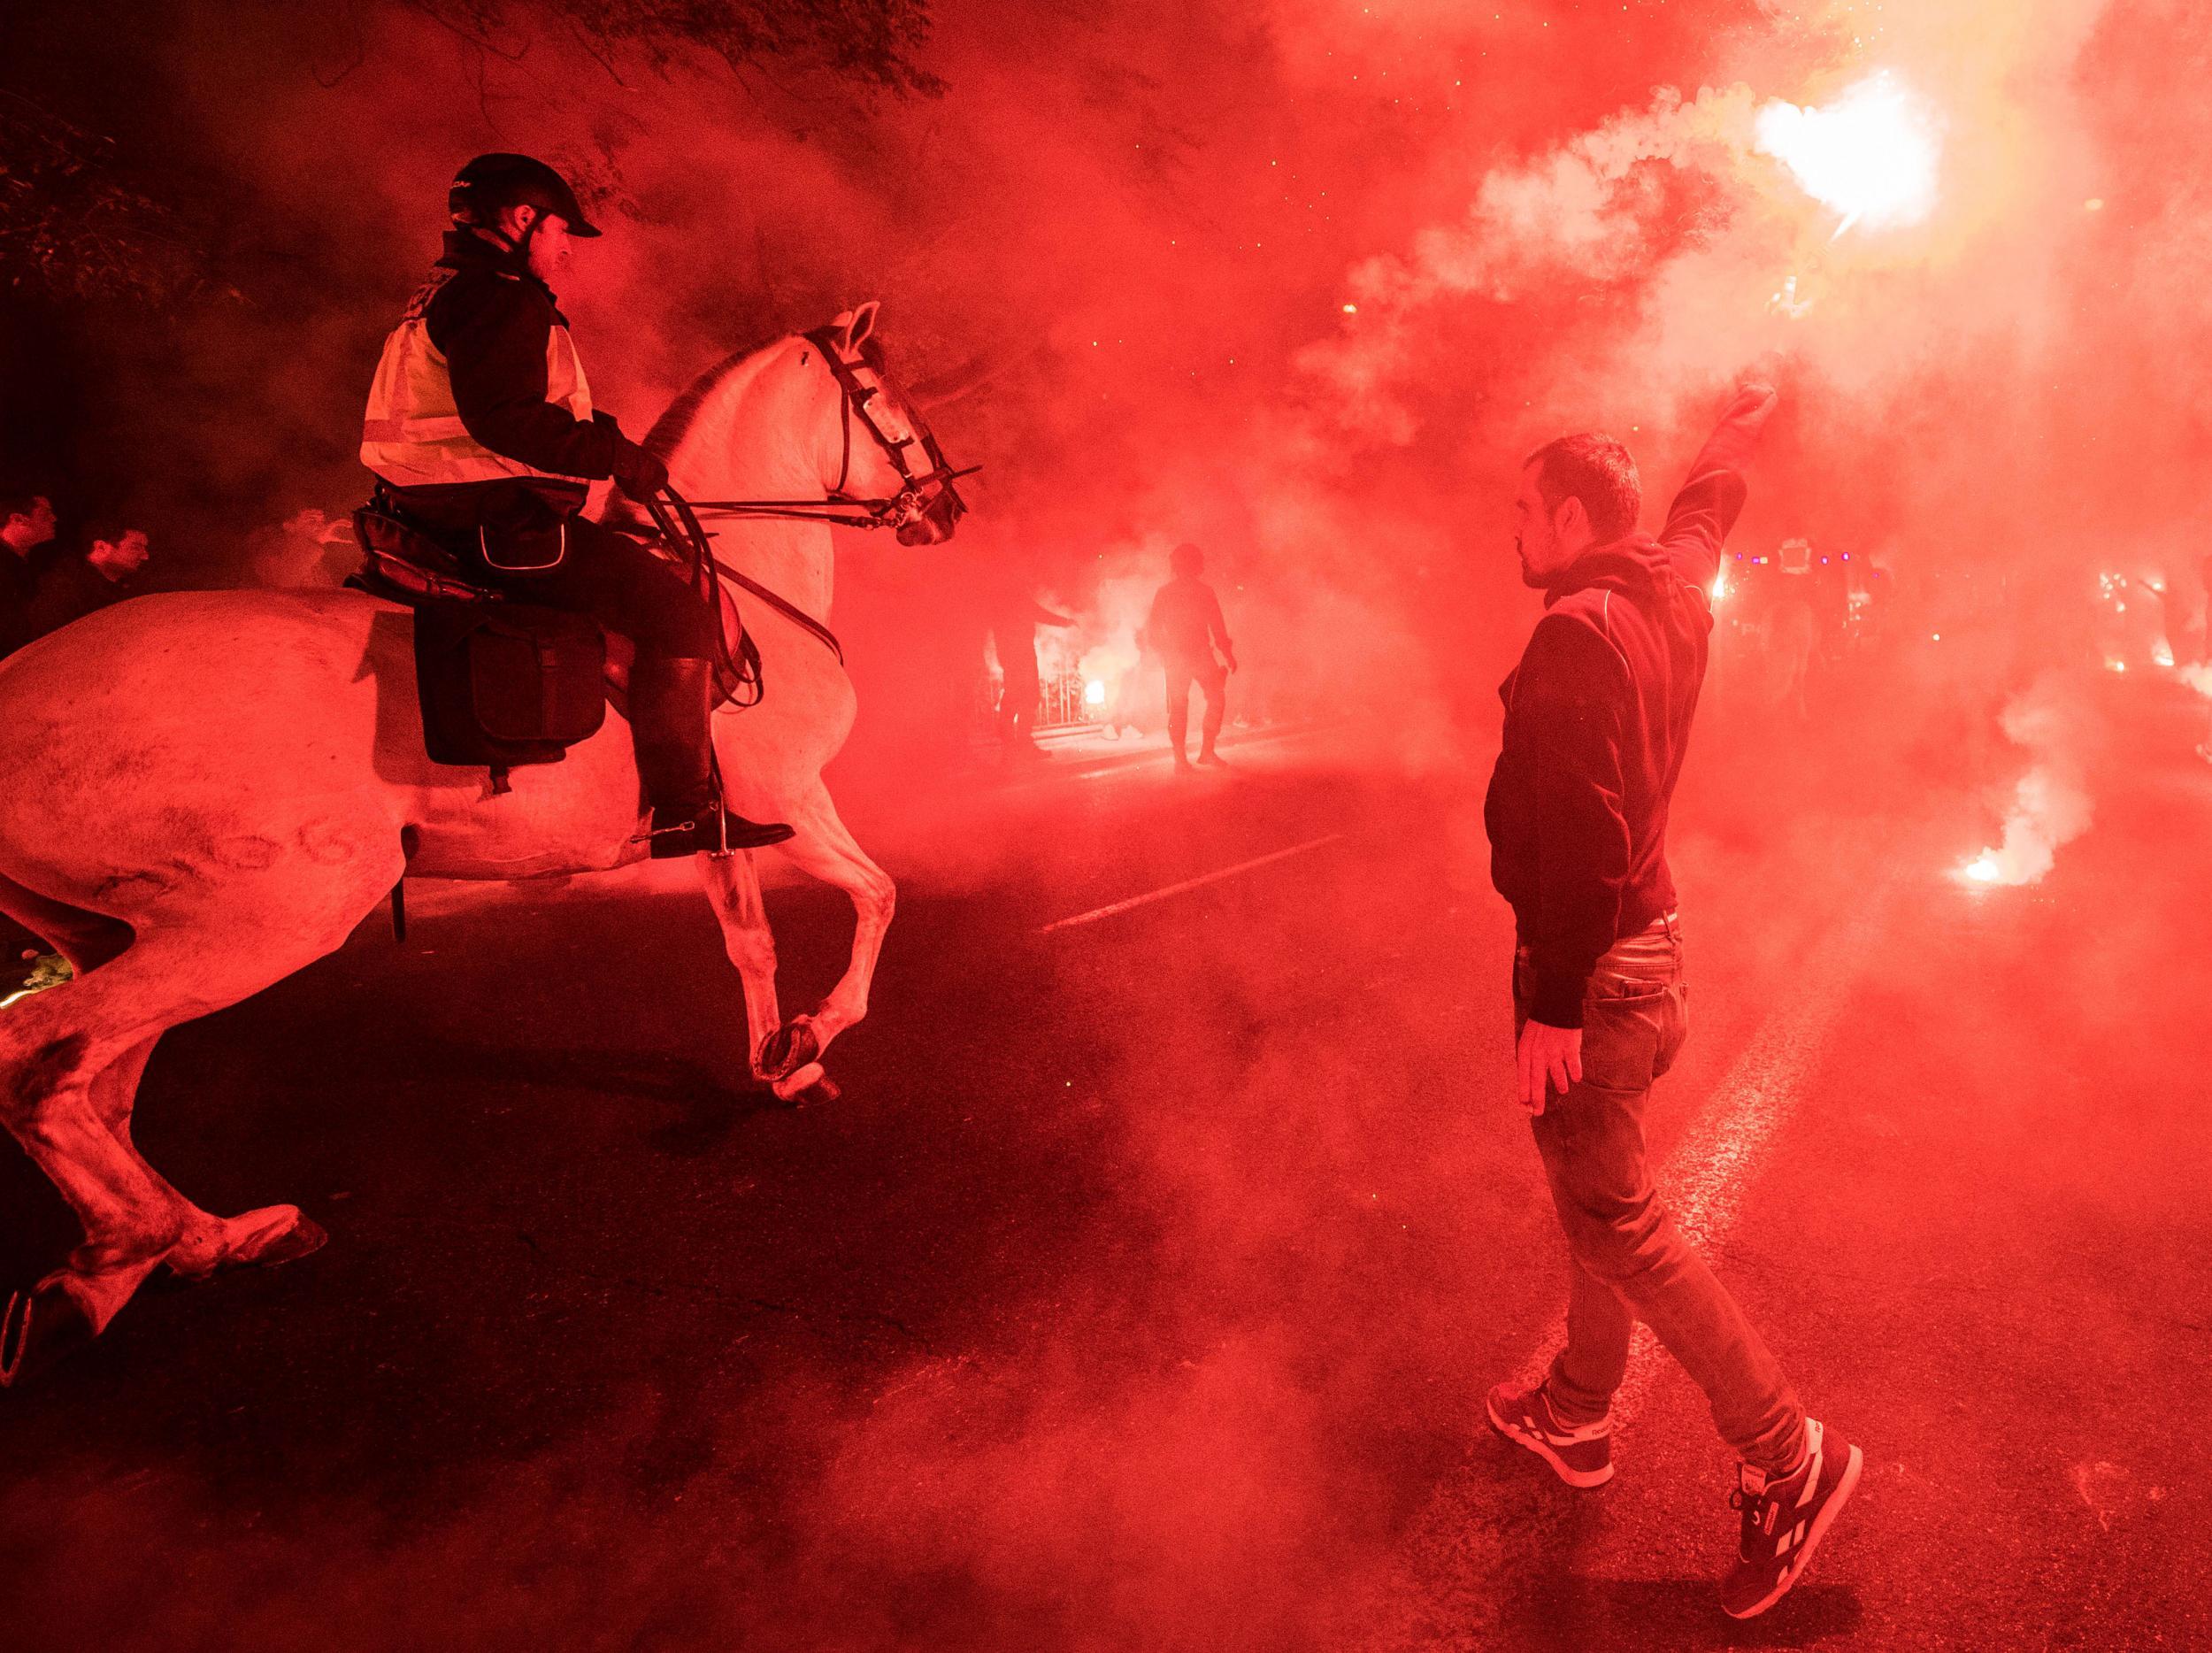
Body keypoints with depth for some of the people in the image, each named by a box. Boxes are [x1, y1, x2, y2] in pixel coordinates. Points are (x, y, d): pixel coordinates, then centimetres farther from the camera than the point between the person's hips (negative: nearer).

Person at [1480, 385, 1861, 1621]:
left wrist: (1553, 1004, -23)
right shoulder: (1674, 594, 6)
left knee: (1617, 1223, -1)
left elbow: (1581, 837, -27)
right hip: (1653, 943, 10)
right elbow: (1706, 509, 30)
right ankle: (1576, 1418, 35)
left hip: (1596, 972, -10)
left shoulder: (1577, 636, -21)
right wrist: (1743, 426, 50)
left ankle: (1790, 1460, 10)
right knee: (1594, 1197, 19)